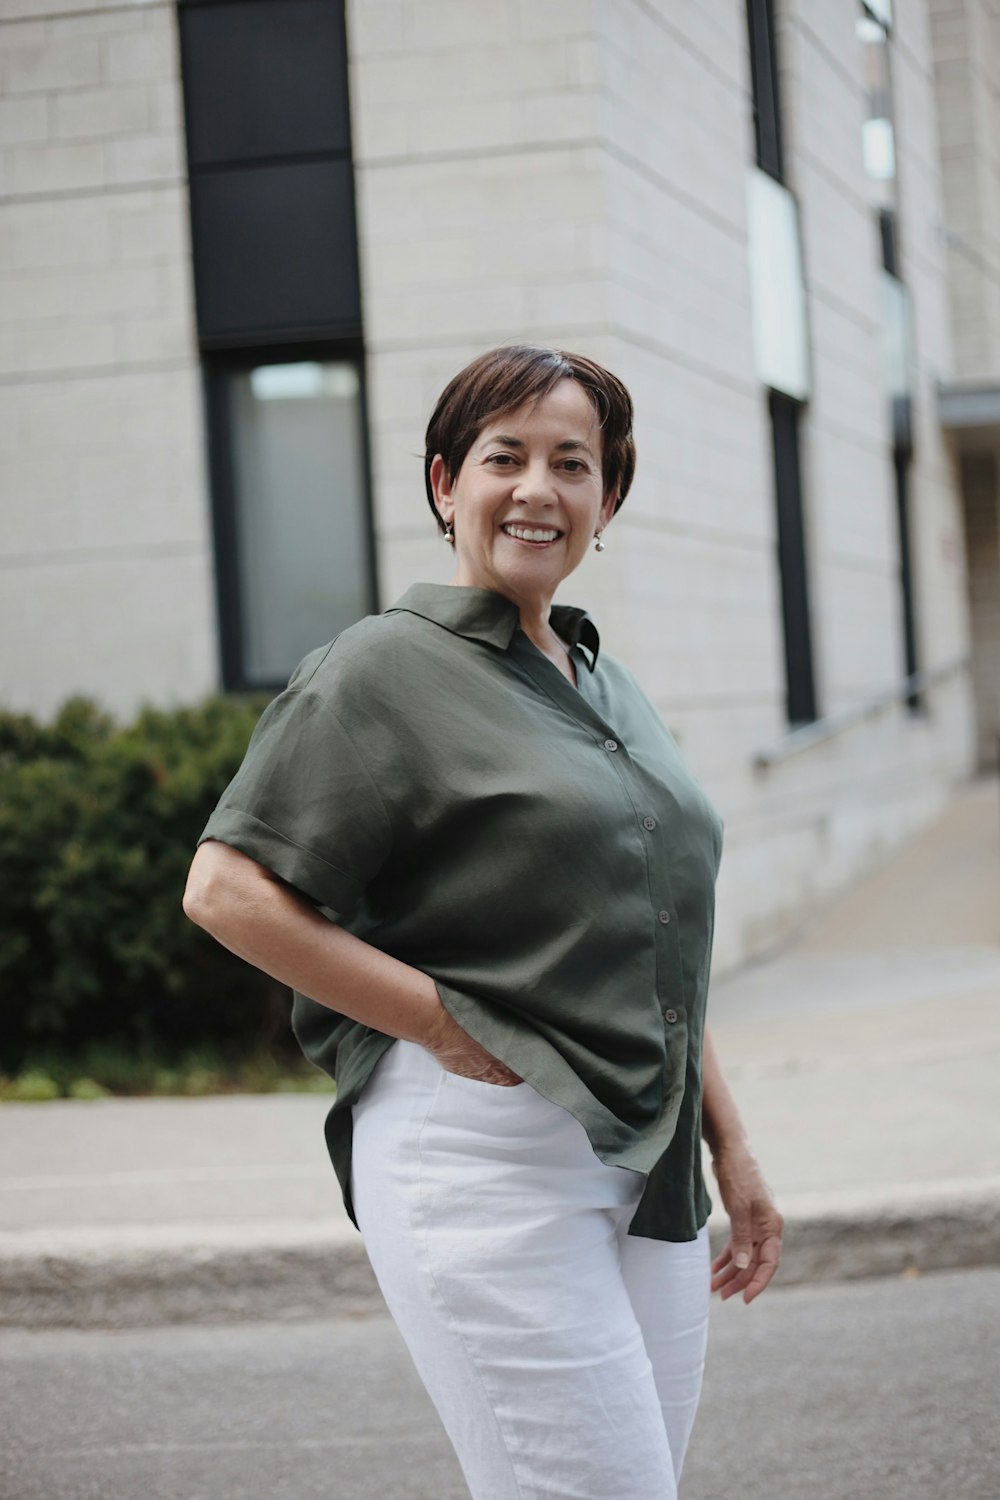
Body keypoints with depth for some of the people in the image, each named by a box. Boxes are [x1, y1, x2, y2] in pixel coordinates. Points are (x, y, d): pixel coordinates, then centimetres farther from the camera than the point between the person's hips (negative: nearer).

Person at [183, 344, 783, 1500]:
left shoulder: (610, 688, 19)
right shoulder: (385, 669, -4)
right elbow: (227, 890, -11)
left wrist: (729, 1146, 20)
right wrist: (444, 1025, -14)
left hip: (645, 1167, 8)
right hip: (479, 1155, -8)